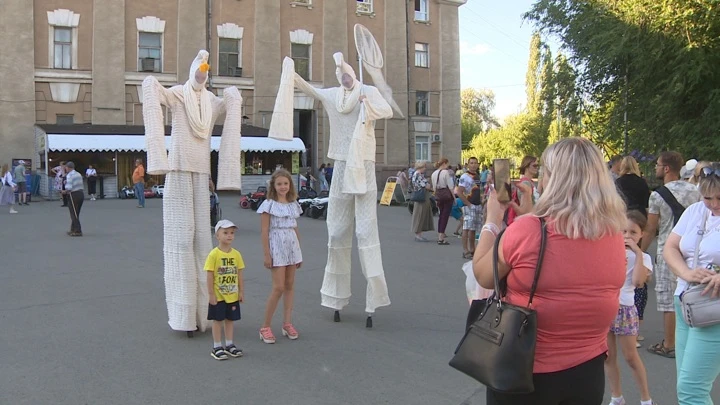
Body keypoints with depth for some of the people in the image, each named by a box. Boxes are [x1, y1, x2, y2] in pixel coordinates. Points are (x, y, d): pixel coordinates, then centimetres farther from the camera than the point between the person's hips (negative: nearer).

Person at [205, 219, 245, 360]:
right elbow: (210, 276, -12)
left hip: (233, 295, 4)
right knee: (217, 320, 6)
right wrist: (211, 294, -13)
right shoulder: (214, 254, -13)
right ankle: (217, 347, 17)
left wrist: (241, 291, 6)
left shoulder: (236, 254, 0)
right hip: (218, 296, -4)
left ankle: (229, 345, 27)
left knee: (230, 319, 14)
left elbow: (239, 274, 6)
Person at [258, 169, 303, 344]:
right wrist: (266, 255, -13)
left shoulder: (293, 204, 10)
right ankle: (265, 327, 1)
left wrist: (299, 252, 14)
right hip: (277, 247, -6)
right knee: (278, 287, -9)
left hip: (292, 246, 6)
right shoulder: (269, 205, -6)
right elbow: (264, 231, -8)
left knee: (290, 285, 8)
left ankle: (287, 324, 16)